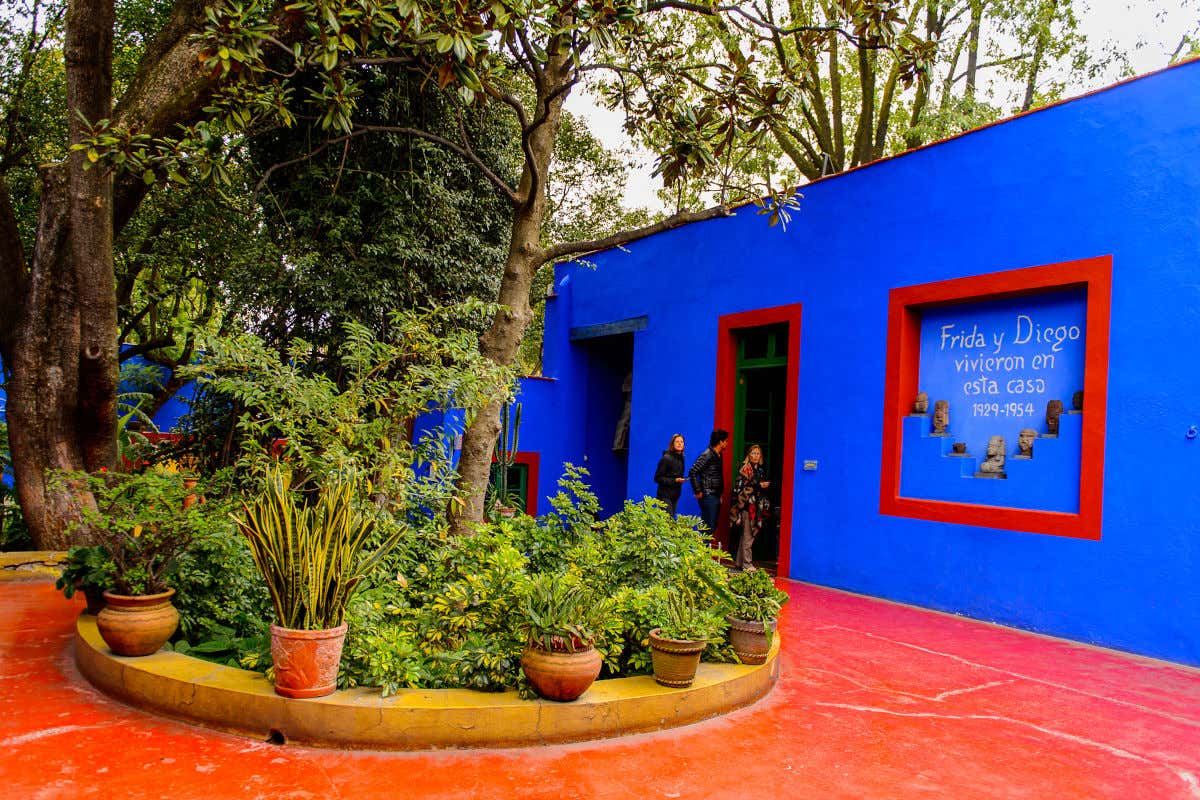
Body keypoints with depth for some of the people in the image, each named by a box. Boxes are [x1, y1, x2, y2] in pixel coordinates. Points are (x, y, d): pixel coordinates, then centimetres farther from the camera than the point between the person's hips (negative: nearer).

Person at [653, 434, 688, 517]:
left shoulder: (680, 458, 10)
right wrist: (674, 480, -20)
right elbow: (657, 478, -14)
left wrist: (681, 480, 5)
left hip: (675, 495, 7)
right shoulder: (666, 458, -13)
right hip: (665, 495, -7)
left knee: (672, 518, 7)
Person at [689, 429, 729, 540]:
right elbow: (692, 472, -20)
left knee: (713, 527, 13)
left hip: (716, 496, 9)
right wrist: (698, 491, -17)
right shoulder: (707, 455, -14)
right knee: (708, 528, -8)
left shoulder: (718, 456, 14)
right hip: (708, 496, -9)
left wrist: (720, 493, 13)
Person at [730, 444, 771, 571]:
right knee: (747, 535, -5)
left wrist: (765, 486, 1)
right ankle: (747, 563, 1)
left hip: (757, 506, 7)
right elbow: (740, 487, -15)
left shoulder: (761, 470, 14)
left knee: (750, 534, 10)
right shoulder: (744, 469, -6)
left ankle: (740, 561, 18)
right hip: (746, 505, -7)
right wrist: (758, 486, -18)